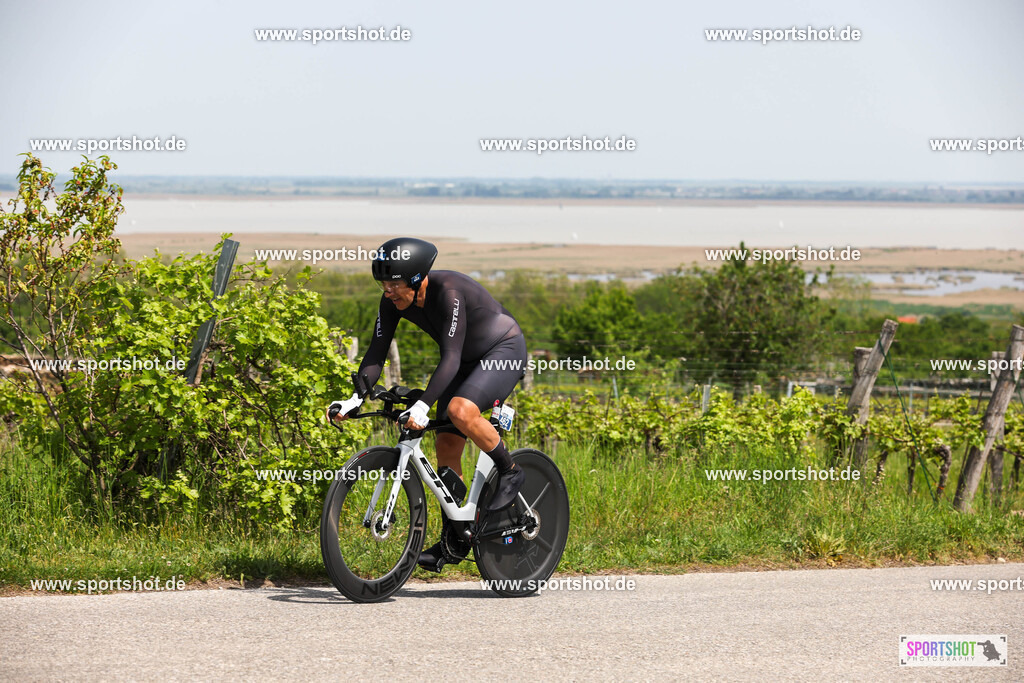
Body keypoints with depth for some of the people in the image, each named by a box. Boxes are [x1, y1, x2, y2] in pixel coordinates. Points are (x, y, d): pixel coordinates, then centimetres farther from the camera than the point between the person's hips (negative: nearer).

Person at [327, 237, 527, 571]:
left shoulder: (448, 292, -34)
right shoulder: (393, 300, -13)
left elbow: (451, 357, -39)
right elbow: (377, 351, -10)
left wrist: (422, 405, -48)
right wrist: (356, 398, -24)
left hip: (504, 351, -7)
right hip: (467, 360, 8)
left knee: (460, 410, -33)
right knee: (447, 446, -1)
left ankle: (510, 472, -10)